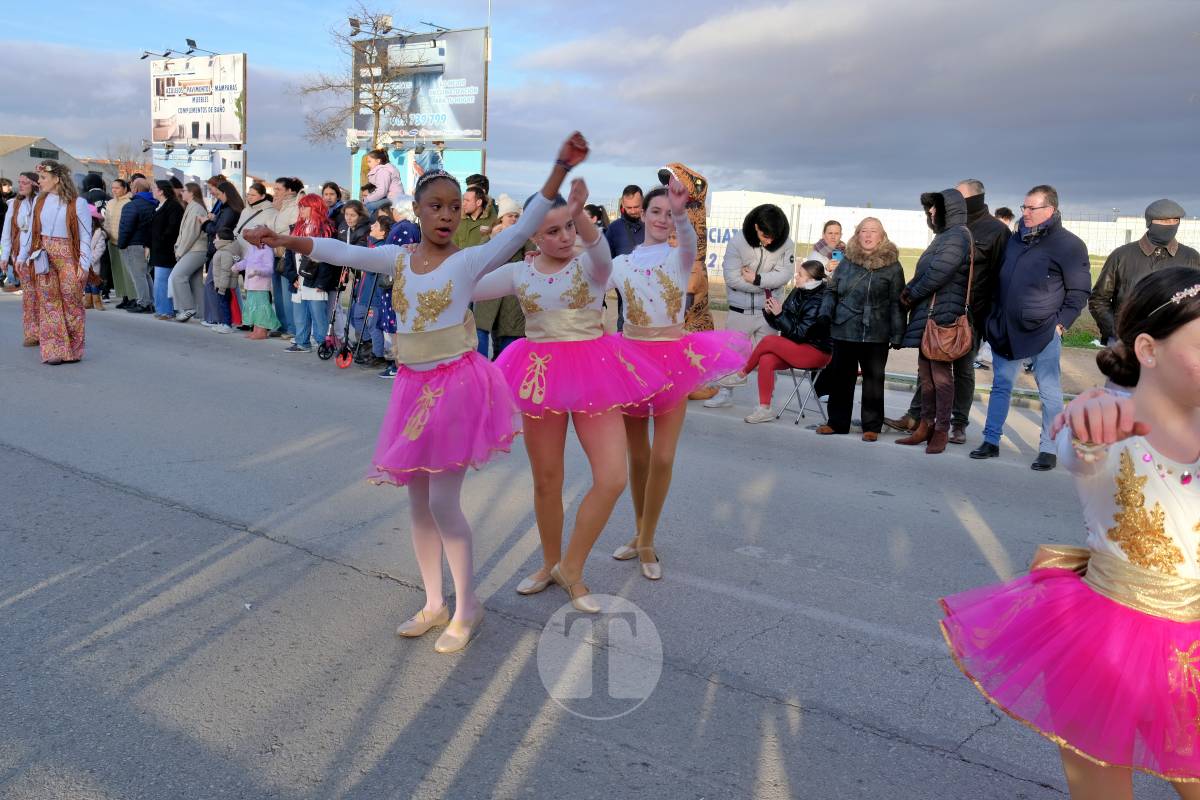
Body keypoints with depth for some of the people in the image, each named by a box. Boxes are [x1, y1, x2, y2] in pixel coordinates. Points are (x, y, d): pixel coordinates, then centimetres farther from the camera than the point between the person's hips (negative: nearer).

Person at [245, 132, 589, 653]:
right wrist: (287, 242, -1)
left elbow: (525, 227, -17)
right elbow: (343, 254, 9)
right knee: (418, 503, 11)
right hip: (413, 387, 6)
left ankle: (467, 607, 15)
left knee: (443, 502, -4)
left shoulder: (471, 261, -8)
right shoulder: (398, 258, 7)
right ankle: (434, 604, 27)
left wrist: (560, 169, -26)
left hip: (457, 384, -5)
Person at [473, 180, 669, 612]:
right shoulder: (519, 272, 2)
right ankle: (550, 564, 34)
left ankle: (571, 568, 11)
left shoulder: (590, 264, -5)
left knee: (612, 478, -9)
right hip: (541, 375, 1)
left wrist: (580, 213, -47)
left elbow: (599, 247, -29)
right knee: (546, 481, 10)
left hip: (592, 373, -1)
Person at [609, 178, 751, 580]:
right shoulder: (620, 263, 5)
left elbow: (689, 238, -25)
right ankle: (640, 533, 29)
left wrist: (681, 212, -46)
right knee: (637, 455, 10)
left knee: (662, 457, -7)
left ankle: (647, 541, 11)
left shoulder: (680, 257, -1)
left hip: (672, 360, -2)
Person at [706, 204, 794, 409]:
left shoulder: (786, 244, -9)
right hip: (741, 308, -1)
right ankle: (725, 392, 18)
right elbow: (732, 277, -19)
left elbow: (785, 274, -13)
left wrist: (757, 279, -22)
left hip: (769, 308, 1)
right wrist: (767, 286, -16)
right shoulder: (738, 242, -15)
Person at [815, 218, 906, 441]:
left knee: (873, 380, 5)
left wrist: (897, 334, -7)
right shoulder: (847, 262, 9)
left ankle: (872, 426, 15)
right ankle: (837, 422, 21)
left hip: (876, 335, -3)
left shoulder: (892, 265, -1)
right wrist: (826, 313, -2)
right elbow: (832, 291, 15)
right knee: (840, 378, 10)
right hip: (844, 331, 3)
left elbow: (896, 303, -3)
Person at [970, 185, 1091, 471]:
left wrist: (1061, 323, -11)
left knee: (1050, 393, 2)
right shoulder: (1016, 239, 11)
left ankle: (1048, 449, 11)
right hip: (1006, 329, 6)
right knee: (1000, 386, 10)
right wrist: (995, 317, 12)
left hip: (1044, 332, -5)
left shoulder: (1069, 244, -6)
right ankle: (991, 441, 19)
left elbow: (1080, 291, -4)